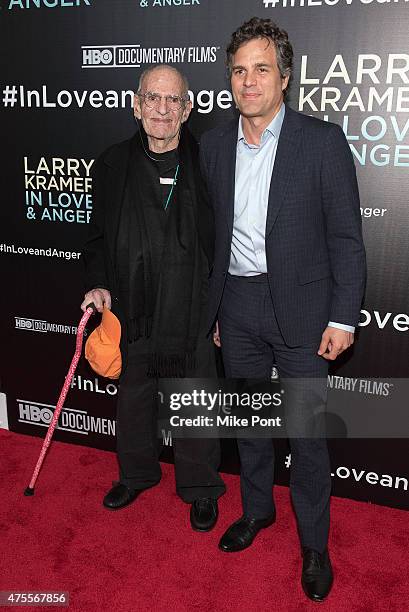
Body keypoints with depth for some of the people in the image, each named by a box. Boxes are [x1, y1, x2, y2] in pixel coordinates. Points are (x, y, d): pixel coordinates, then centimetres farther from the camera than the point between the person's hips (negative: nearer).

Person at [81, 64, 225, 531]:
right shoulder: (113, 165, 3)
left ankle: (199, 489, 33)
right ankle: (136, 474, 44)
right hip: (133, 310, 3)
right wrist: (98, 284, -4)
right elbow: (98, 236, 11)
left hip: (194, 310, -2)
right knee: (133, 398, 19)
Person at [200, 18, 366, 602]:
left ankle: (314, 542, 27)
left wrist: (342, 318, -11)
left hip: (301, 306, -4)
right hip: (236, 306, 4)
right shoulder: (213, 144, 5)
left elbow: (346, 236, -7)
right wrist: (212, 306, 10)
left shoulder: (323, 141, -7)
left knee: (307, 430, 5)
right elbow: (212, 232, 9)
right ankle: (257, 508, 42)